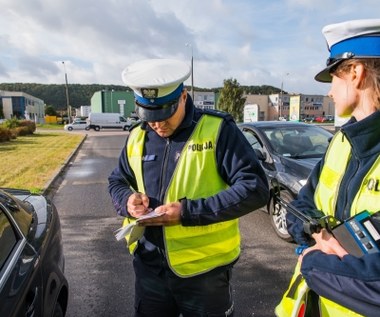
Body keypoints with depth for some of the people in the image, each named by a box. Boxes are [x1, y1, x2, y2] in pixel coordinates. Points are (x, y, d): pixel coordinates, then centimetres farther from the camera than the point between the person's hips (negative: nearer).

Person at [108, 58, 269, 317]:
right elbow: (117, 181, 16)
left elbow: (255, 188, -18)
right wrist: (128, 199, -8)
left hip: (205, 269, -4)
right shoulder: (137, 137, 3)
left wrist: (189, 211, -24)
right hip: (149, 266, 5)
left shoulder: (217, 129, -13)